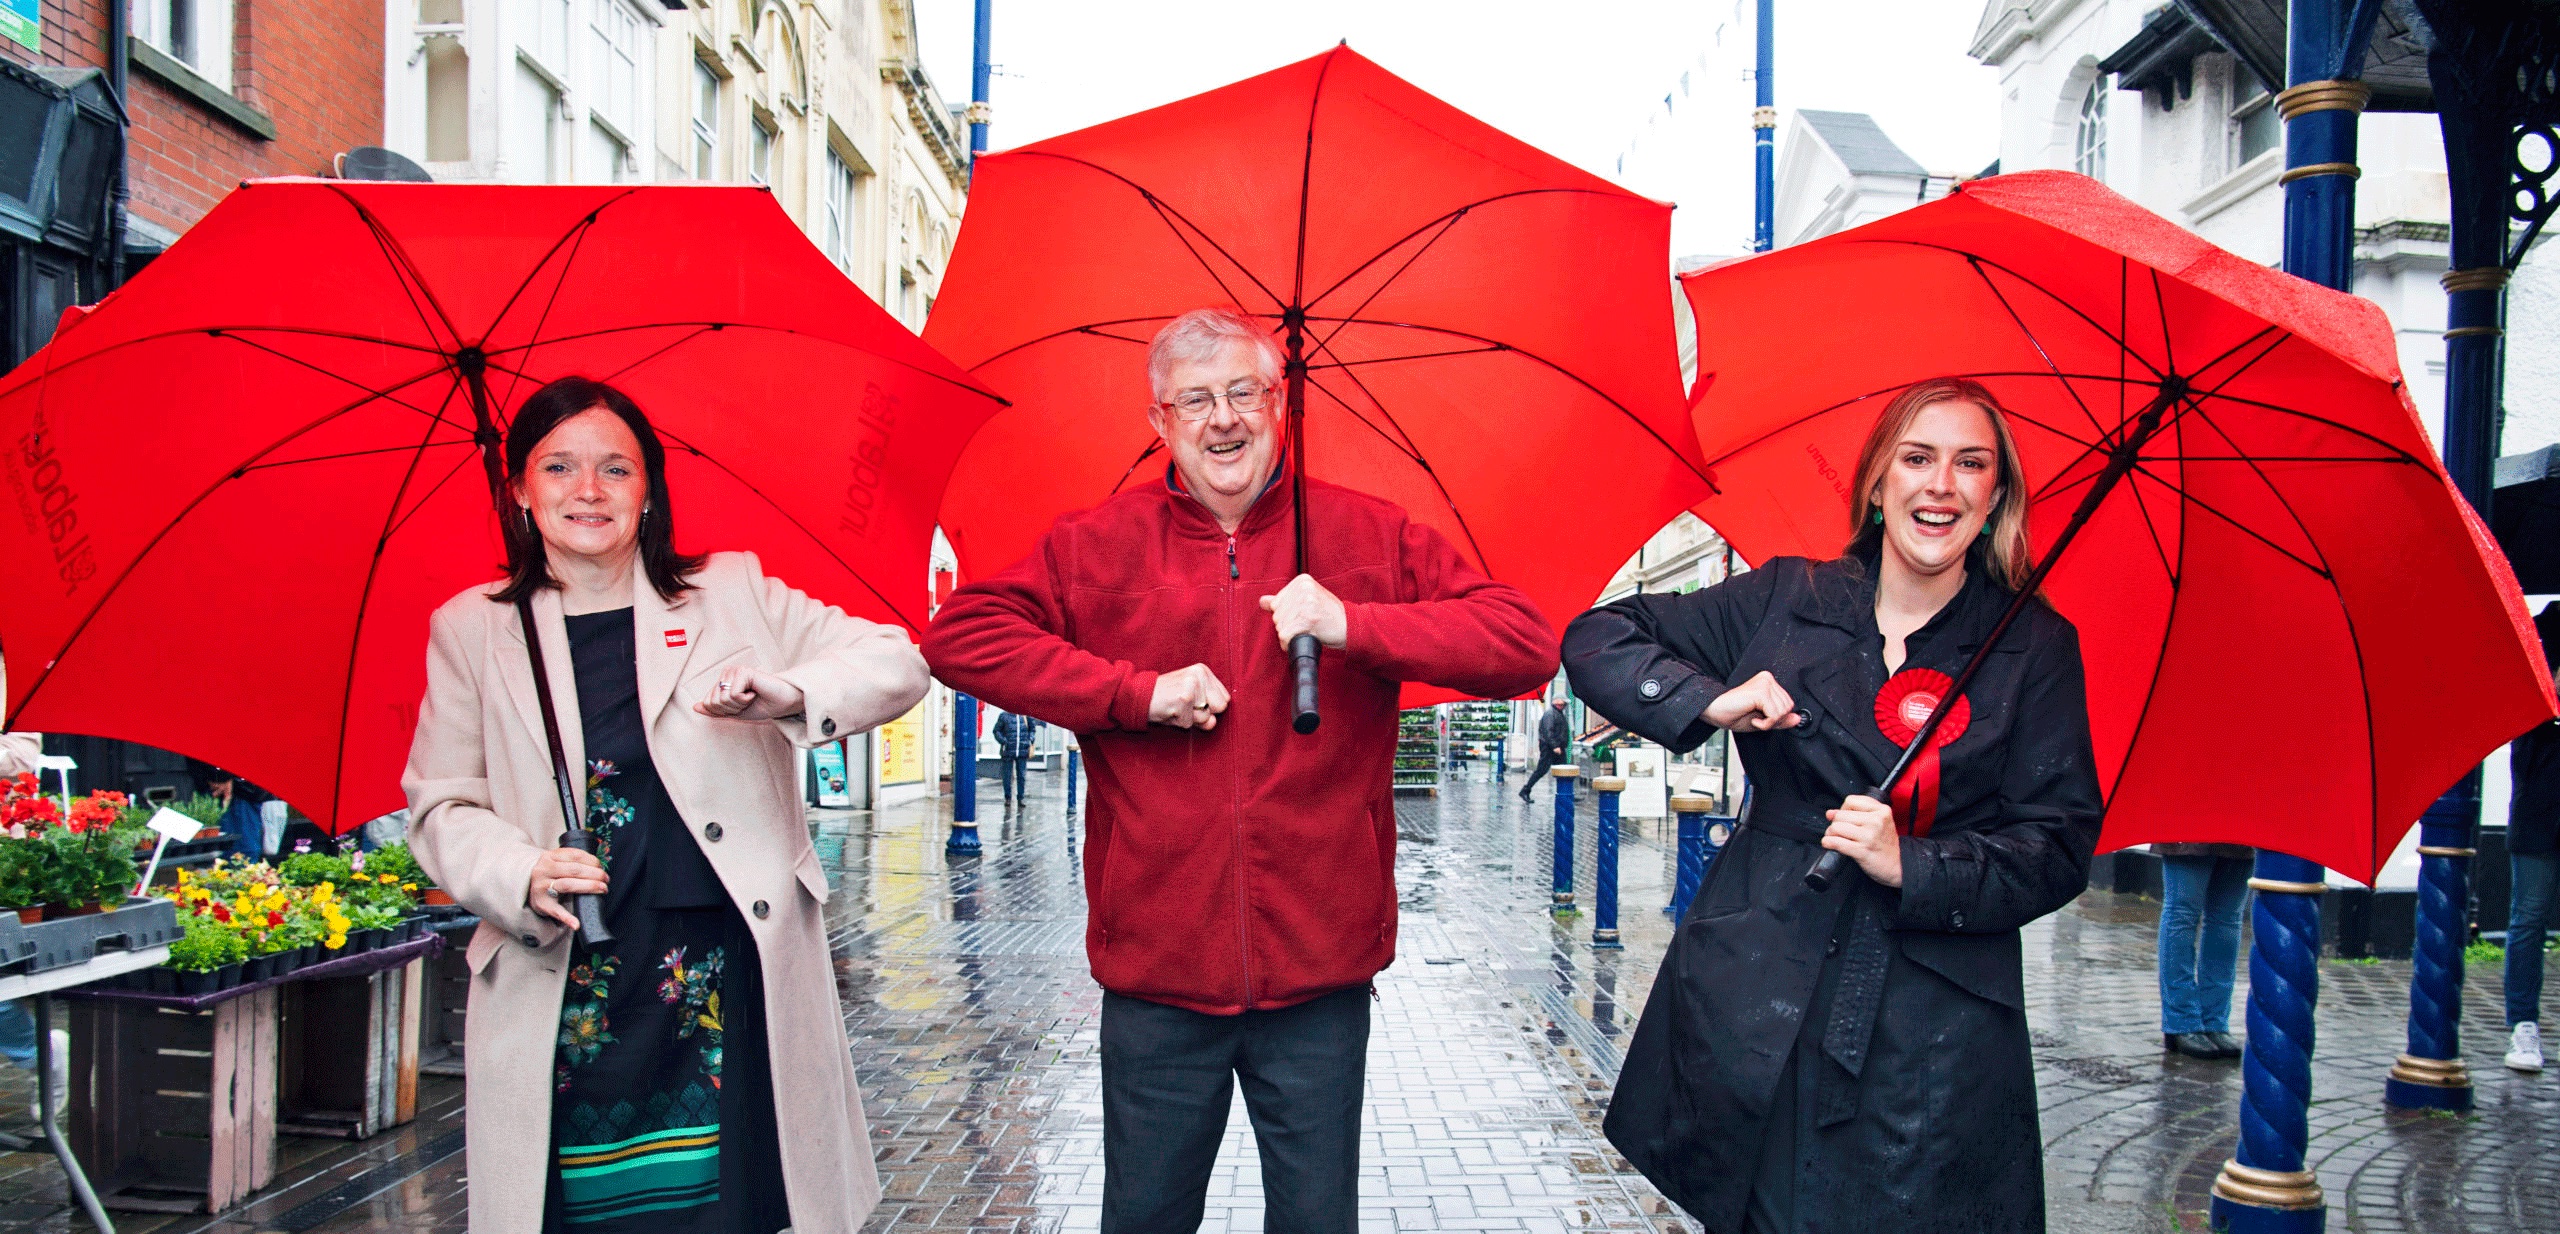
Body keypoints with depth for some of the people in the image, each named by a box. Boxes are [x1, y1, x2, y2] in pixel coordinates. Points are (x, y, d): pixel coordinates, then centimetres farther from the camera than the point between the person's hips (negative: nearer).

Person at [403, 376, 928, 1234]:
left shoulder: (732, 593, 8)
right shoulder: (470, 631, 11)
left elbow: (895, 664, 5)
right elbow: (439, 807, 11)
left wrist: (789, 693, -15)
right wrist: (520, 876, -9)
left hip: (734, 974, 0)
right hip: (561, 994, 1)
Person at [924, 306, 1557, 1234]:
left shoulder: (1369, 538, 1)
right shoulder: (1097, 547, 2)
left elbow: (1527, 645, -5)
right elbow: (961, 636, -4)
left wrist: (1355, 625, -19)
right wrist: (1137, 693, -11)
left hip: (1319, 973, 0)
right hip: (1156, 976, 0)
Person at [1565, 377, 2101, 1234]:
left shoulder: (2036, 647, 4)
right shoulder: (1788, 600, 6)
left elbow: (2060, 848, 1)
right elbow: (1597, 640, 8)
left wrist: (1912, 866, -14)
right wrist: (1707, 701, -9)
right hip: (1757, 999, 1)